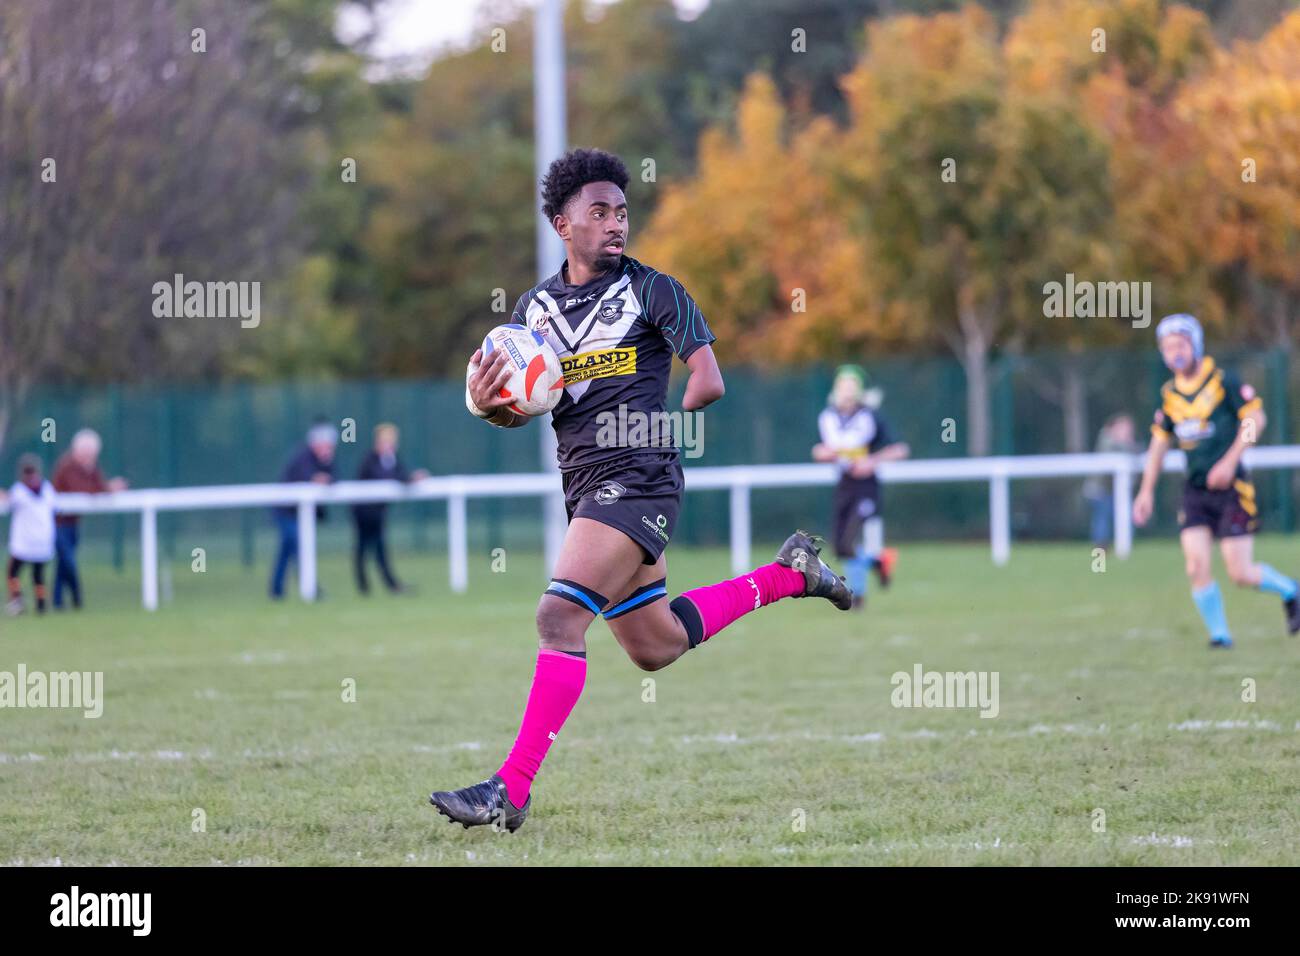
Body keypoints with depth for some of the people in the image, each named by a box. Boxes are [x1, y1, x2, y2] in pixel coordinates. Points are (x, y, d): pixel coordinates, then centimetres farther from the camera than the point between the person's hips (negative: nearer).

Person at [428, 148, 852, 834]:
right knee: (656, 650, 15)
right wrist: (488, 404, -8)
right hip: (584, 488, 7)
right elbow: (519, 411, 14)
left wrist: (646, 422, -1)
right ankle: (787, 575, 35)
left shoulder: (651, 290, -3)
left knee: (560, 616, -20)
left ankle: (512, 789, -21)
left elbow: (708, 383, -6)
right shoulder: (535, 306, 13)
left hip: (637, 480, -7)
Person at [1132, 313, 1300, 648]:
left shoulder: (1223, 381, -7)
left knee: (1241, 574, -7)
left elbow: (1255, 418, -10)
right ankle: (1219, 633, 2)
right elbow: (1159, 441, 18)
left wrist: (1230, 460, -19)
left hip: (1231, 488, -5)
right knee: (1197, 568, -11)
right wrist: (1147, 491, 16)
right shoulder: (1169, 394, 8)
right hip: (1195, 492, 5)